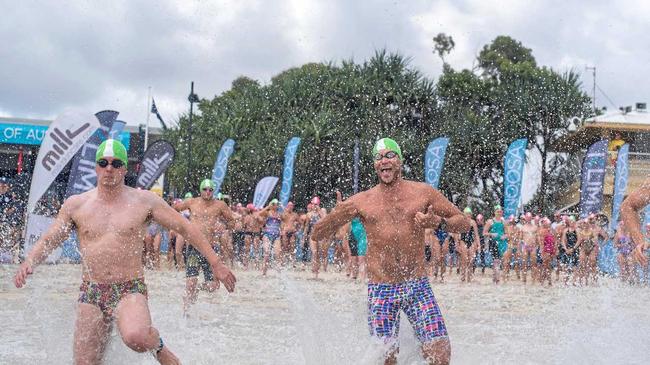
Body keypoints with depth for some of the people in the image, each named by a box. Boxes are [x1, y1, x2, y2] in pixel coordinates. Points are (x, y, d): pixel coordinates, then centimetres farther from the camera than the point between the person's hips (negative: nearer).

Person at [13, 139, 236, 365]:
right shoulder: (76, 205, 7)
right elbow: (48, 241, 12)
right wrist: (29, 263, -9)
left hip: (130, 290, -3)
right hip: (91, 294, 3)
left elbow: (185, 228, 5)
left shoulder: (144, 201, 1)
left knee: (136, 337, -33)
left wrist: (215, 263, 2)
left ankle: (157, 346, 1)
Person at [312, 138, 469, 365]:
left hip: (418, 286, 0)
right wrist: (338, 215, -13)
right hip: (380, 290, 0)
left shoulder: (423, 192, 6)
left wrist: (438, 222, -9)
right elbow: (317, 236, 7)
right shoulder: (361, 201, 5)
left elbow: (464, 223, 11)